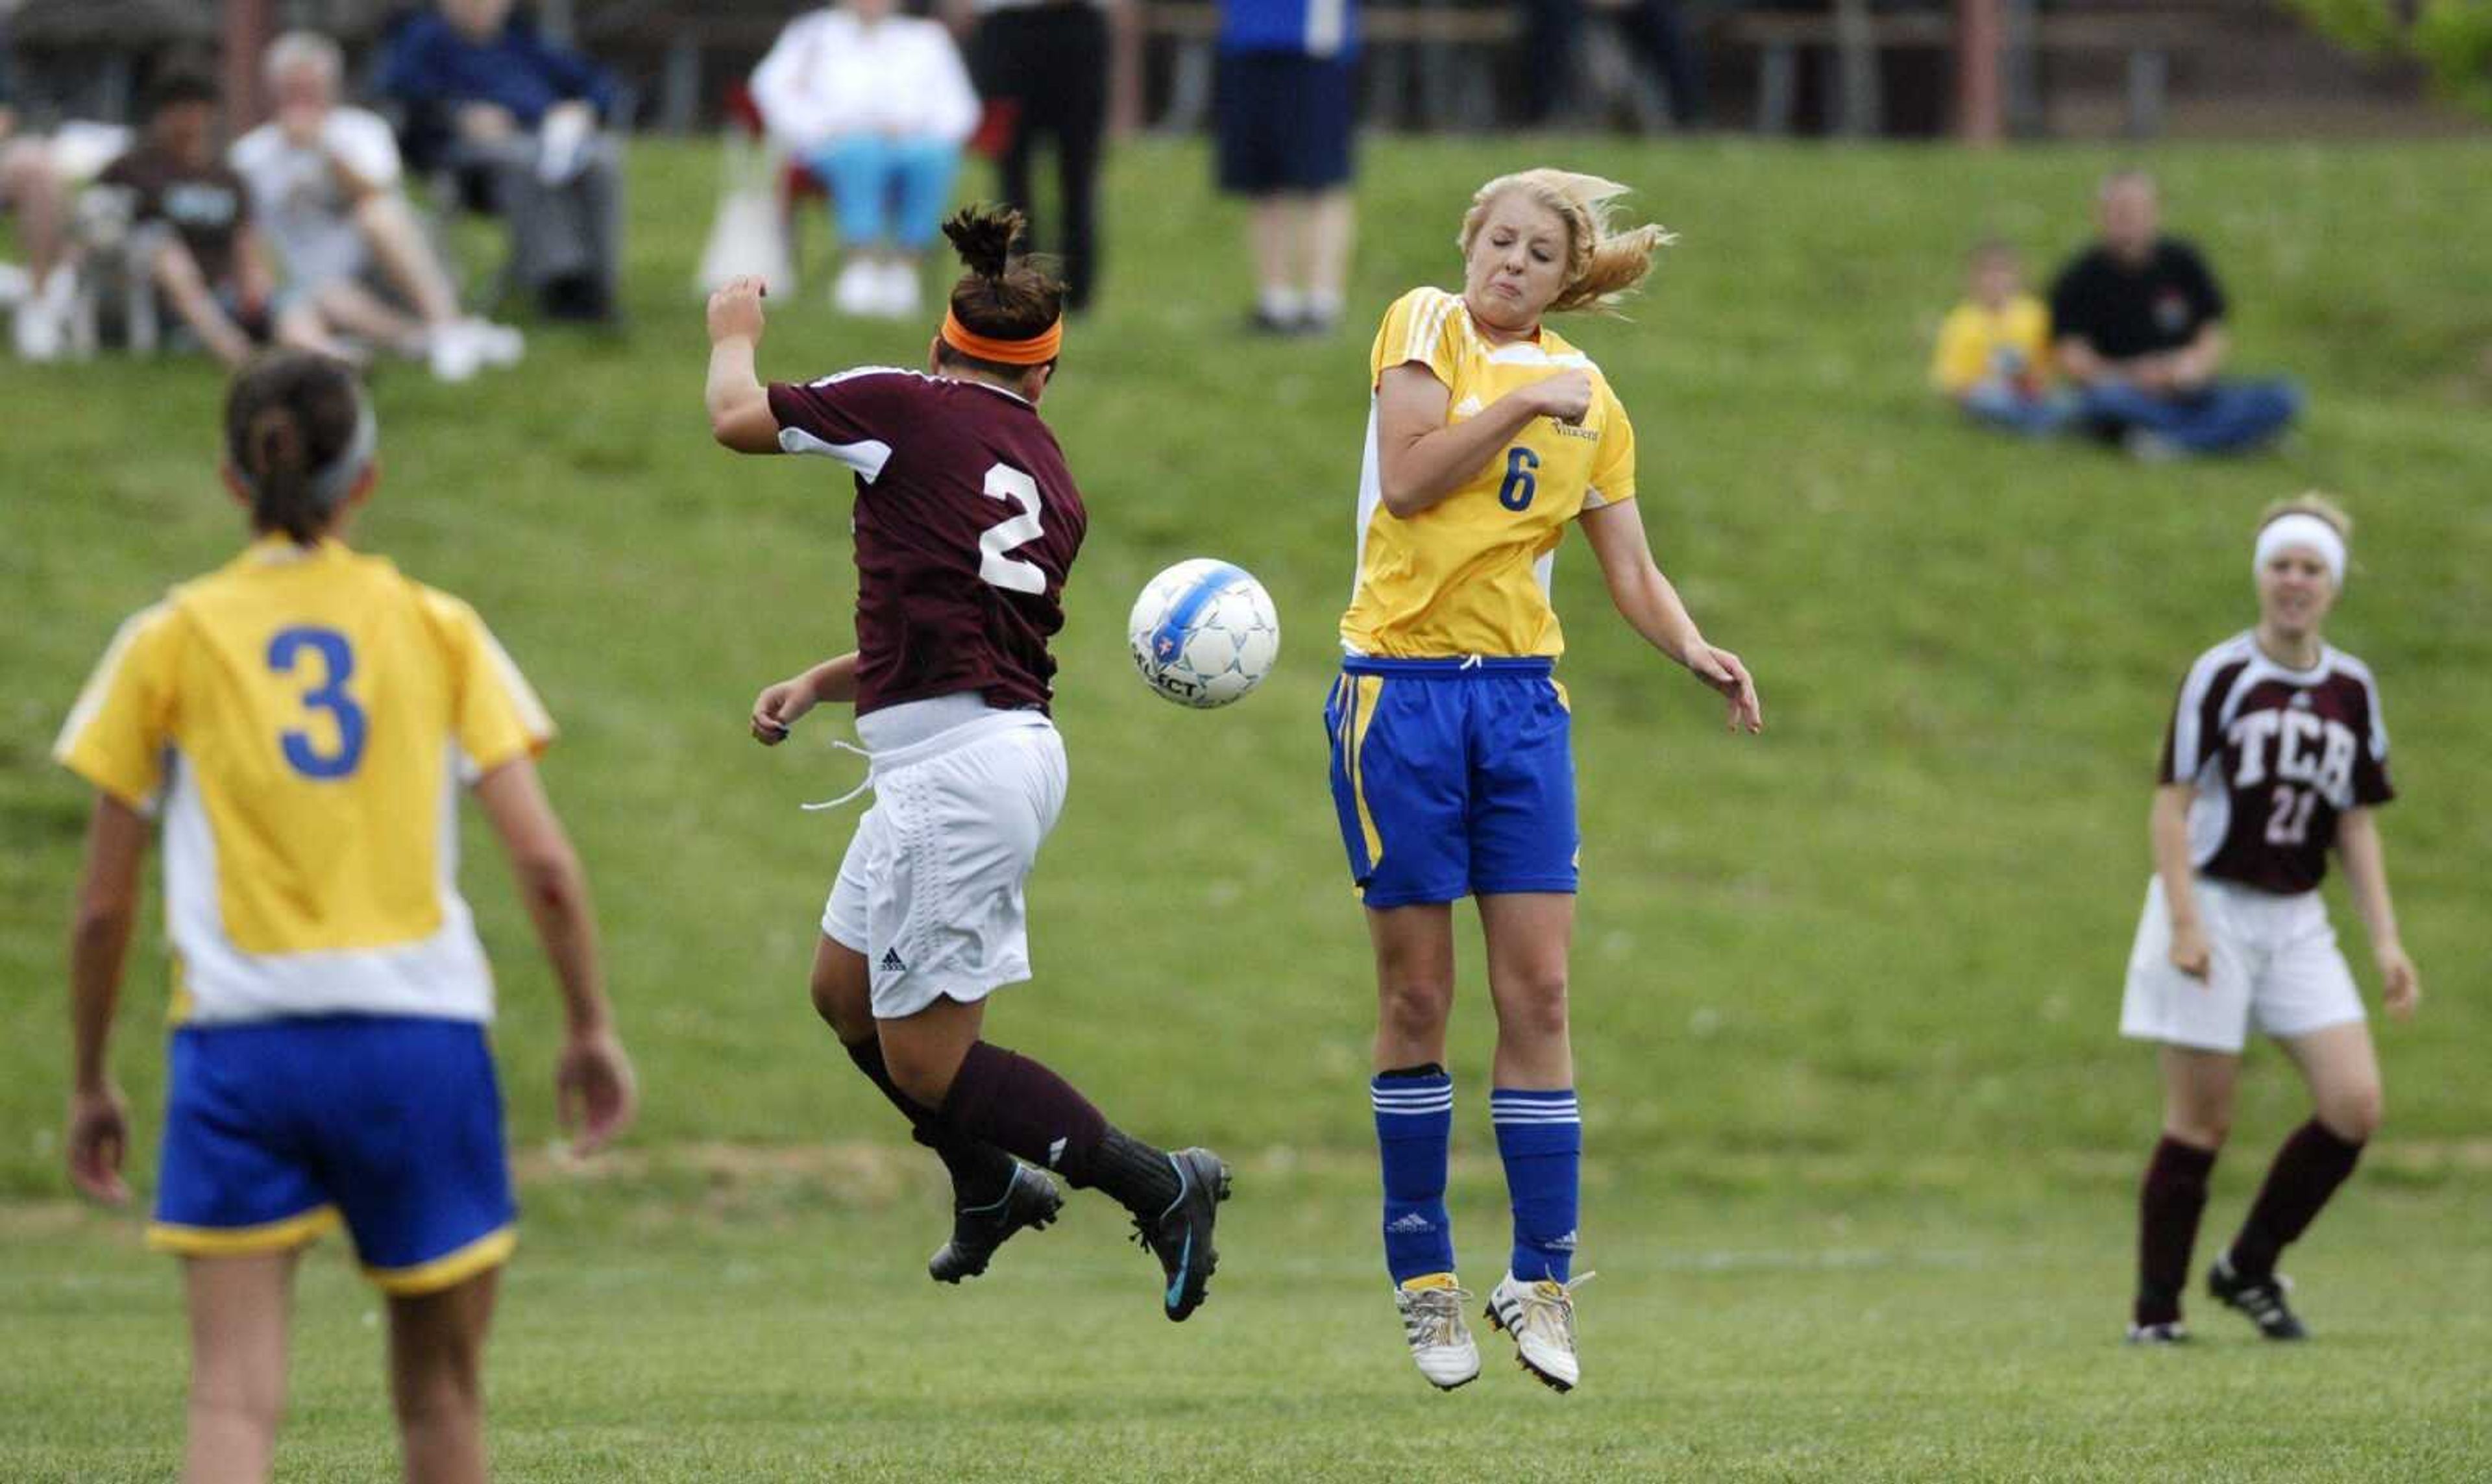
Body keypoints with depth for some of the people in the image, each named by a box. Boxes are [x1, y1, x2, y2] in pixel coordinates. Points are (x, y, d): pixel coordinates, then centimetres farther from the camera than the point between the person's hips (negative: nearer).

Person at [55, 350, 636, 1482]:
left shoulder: (170, 641, 3)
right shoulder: (436, 630, 5)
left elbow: (103, 905, 4)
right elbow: (543, 859, -2)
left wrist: (91, 1084, 14)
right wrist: (589, 1028, 9)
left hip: (238, 1044, -1)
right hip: (421, 1039, 1)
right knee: (440, 1390, 15)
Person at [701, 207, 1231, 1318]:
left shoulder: (908, 408, -6)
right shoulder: (1052, 486, 15)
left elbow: (739, 419, 1)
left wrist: (734, 334, 21)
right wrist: (821, 683, 25)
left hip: (954, 765, -8)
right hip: (1013, 742, 9)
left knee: (923, 1058, -3)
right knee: (844, 991, 24)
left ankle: (1158, 1187, -3)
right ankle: (989, 1187, 35)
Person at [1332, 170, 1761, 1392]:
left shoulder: (1586, 396, 12)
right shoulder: (1427, 327, 0)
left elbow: (1631, 575, 12)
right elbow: (1409, 478, -15)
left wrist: (1697, 653, -5)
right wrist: (1522, 407, -17)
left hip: (1520, 696, 3)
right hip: (1401, 685, -3)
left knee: (1537, 991, -3)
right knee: (1417, 991, 0)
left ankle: (1540, 1281, 2)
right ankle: (1422, 1278, 11)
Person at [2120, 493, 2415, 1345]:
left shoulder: (2352, 689, 8)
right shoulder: (2221, 675, -7)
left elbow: (2357, 825, 12)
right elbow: (2173, 803, -9)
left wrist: (2386, 942, 6)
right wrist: (2184, 923, -18)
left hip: (2296, 922, 5)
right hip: (2213, 910, -5)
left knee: (2355, 1105, -6)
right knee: (2201, 1121, -4)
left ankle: (2249, 1269, 11)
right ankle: (2155, 1309, 8)